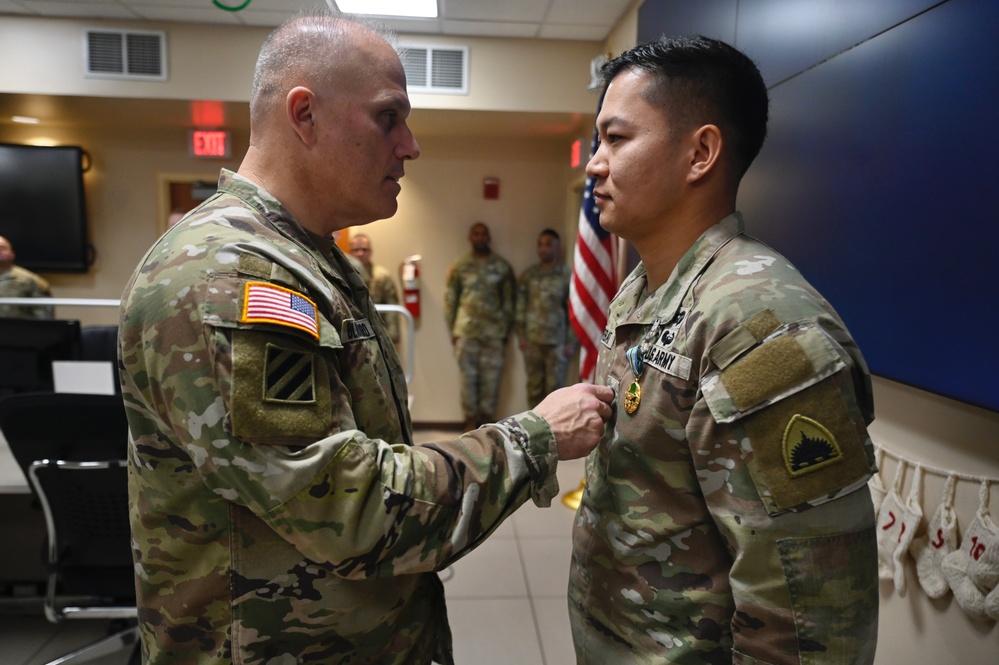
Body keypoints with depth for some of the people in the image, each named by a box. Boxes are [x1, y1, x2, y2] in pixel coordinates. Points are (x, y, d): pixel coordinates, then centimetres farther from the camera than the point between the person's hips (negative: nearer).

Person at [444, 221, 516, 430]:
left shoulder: (502, 267, 4)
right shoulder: (459, 267, 4)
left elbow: (508, 301, 6)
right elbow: (450, 300, 5)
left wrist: (506, 332, 3)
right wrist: (452, 330, 1)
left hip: (494, 332, 0)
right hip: (466, 332, 0)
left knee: (491, 378, 3)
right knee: (468, 377, 4)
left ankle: (487, 417, 18)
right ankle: (471, 419, 16)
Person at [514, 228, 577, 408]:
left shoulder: (567, 275, -3)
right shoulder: (528, 275, 6)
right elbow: (520, 306, 8)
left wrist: (571, 342, -8)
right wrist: (520, 335, 2)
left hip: (557, 341, -3)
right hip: (532, 340, 3)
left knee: (555, 387, 2)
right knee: (534, 386, 10)